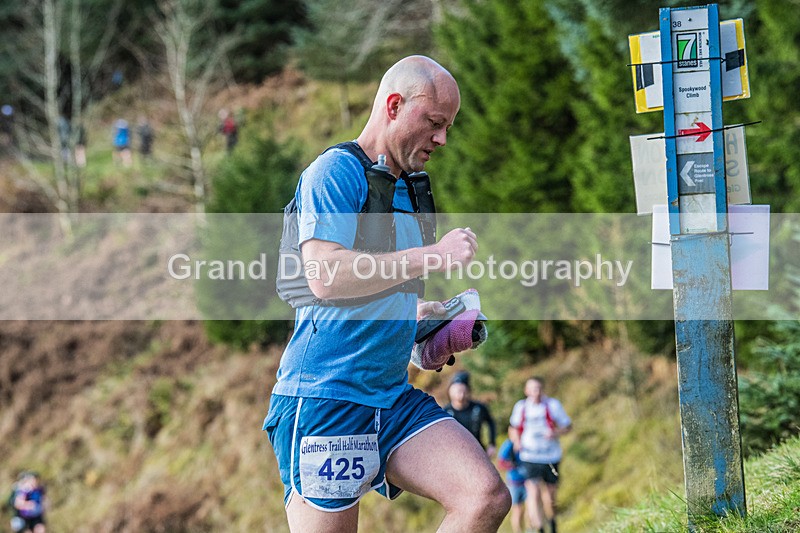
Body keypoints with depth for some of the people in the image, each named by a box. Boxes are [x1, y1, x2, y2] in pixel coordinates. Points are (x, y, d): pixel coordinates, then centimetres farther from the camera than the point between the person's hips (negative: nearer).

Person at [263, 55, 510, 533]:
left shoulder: (405, 189, 21)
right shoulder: (335, 172, -6)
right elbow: (325, 277, -22)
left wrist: (425, 314, 13)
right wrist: (432, 256, -18)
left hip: (395, 397, 8)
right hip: (323, 400, -8)